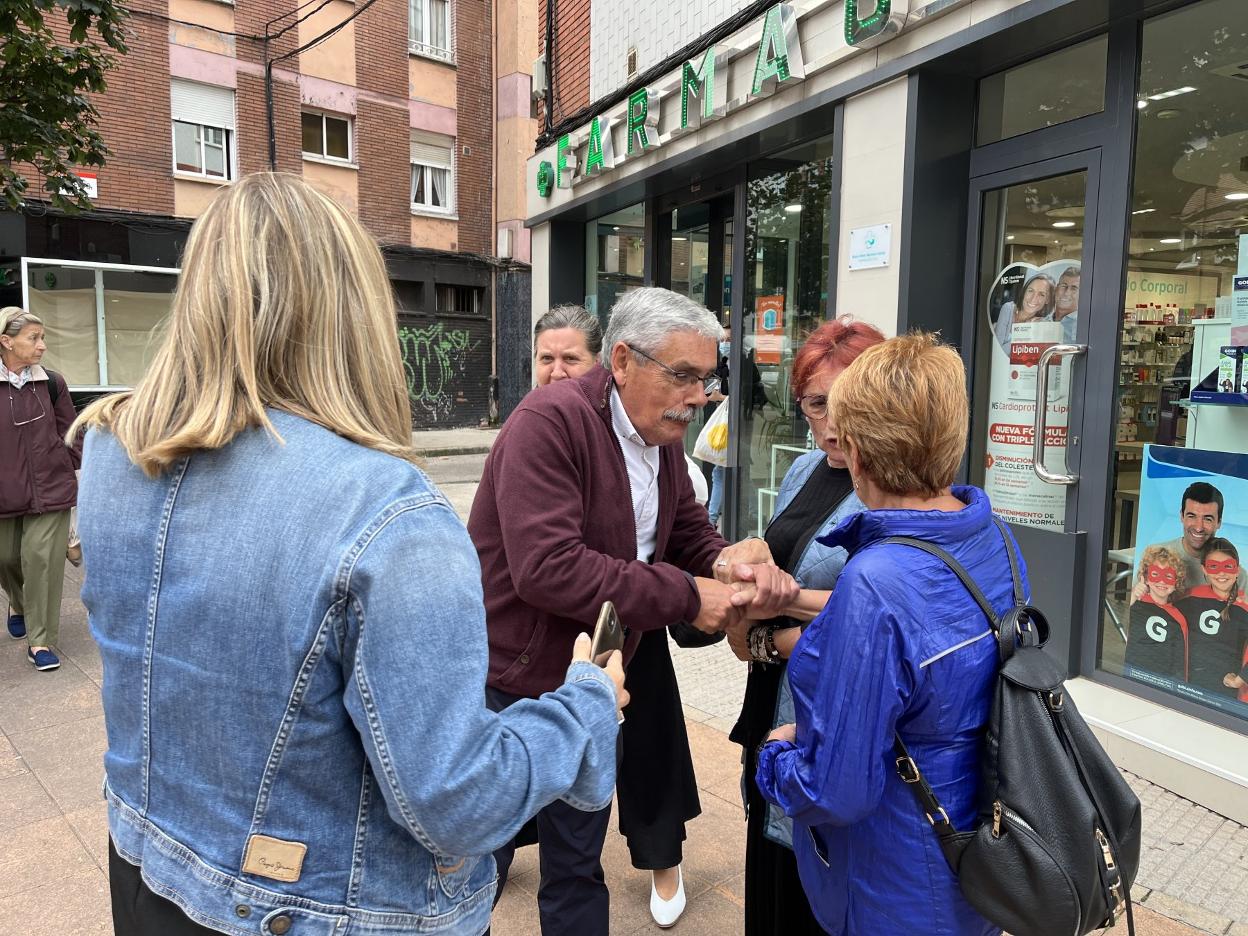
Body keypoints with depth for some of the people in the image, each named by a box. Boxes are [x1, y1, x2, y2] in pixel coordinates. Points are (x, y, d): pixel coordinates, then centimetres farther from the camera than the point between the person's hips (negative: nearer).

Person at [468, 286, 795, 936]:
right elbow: (544, 567, -31)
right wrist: (686, 596, -27)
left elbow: (689, 531, 9)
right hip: (512, 682, -7)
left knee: (578, 866, 22)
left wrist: (726, 560, -16)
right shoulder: (550, 421, -23)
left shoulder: (664, 438, 4)